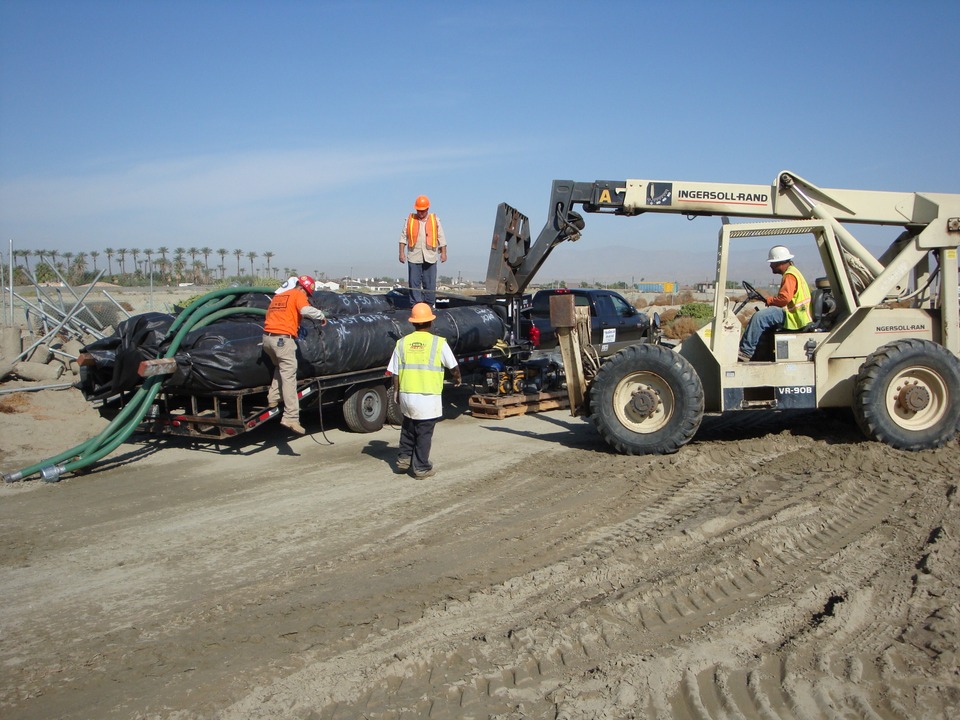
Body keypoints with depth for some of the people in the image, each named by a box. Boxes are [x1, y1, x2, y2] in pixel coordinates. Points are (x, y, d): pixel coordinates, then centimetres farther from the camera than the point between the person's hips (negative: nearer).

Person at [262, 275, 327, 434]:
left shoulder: (278, 296, 25)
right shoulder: (298, 295, 3)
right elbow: (306, 310, -16)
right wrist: (322, 316, -1)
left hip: (267, 337, 7)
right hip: (283, 339, -7)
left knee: (280, 368, 30)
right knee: (289, 377, -9)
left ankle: (273, 399, 25)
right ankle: (291, 417, -14)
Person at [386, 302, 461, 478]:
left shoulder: (402, 343, 1)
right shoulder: (438, 343, -7)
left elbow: (395, 373, 3)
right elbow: (453, 366, 5)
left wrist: (396, 392, 17)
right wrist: (457, 378, 25)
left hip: (406, 395, 4)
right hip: (428, 396, -3)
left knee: (408, 428, 25)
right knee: (424, 433, 7)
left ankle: (404, 459, 28)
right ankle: (421, 468, 14)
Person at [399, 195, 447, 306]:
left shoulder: (435, 220, 8)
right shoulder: (410, 219, 7)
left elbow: (441, 238, 9)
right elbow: (403, 237, 7)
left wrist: (443, 253, 4)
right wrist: (401, 252, 1)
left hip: (430, 257, 0)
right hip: (414, 257, 0)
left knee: (430, 283, 1)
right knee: (414, 282, 0)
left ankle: (429, 304, 9)